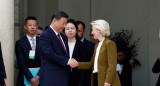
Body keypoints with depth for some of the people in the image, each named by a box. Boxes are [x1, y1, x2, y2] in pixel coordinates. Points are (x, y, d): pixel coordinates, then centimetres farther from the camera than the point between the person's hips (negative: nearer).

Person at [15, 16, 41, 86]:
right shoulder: (20, 43, -1)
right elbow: (22, 64, -7)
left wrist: (38, 77, -13)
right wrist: (31, 78, -15)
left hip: (40, 78, 2)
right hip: (25, 79, -2)